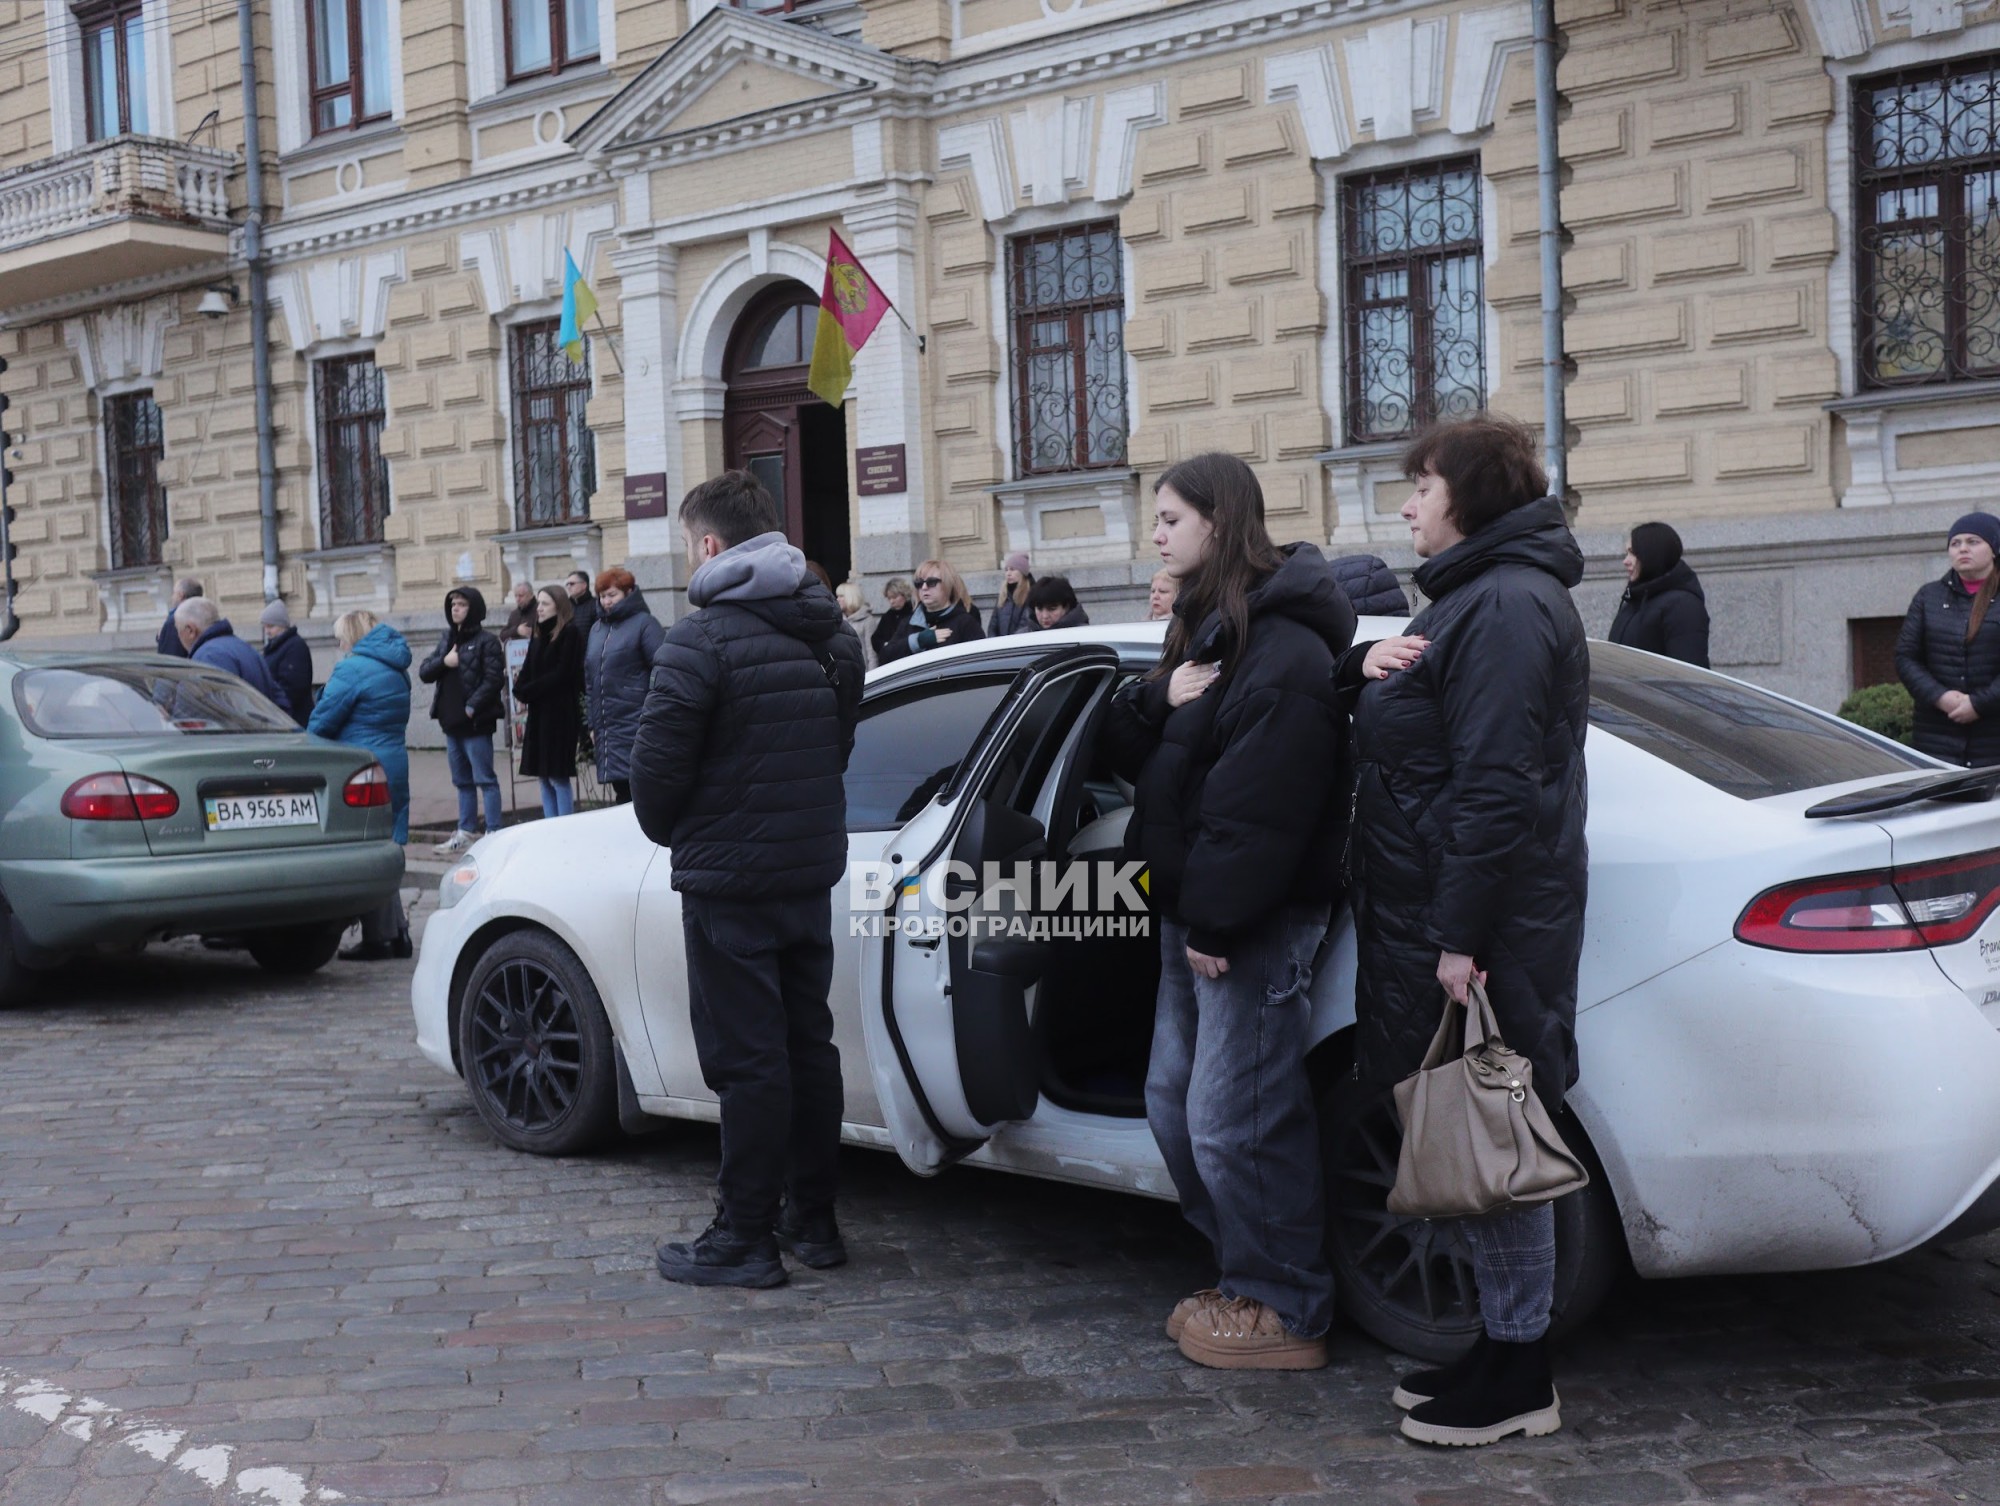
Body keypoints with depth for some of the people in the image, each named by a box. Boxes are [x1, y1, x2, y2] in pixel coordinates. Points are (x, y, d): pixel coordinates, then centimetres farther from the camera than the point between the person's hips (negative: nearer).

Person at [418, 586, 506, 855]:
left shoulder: (486, 641, -6)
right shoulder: (446, 638, 15)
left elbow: (494, 679, -15)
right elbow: (424, 672, 11)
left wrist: (472, 706, -21)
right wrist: (443, 662, -8)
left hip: (475, 722, -7)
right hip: (451, 721, 7)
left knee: (485, 779, -5)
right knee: (462, 781, 14)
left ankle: (494, 833, -3)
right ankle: (466, 833, 22)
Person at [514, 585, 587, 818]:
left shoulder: (570, 633, -7)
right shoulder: (538, 636, 15)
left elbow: (561, 674, -14)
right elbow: (527, 671, 12)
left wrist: (527, 691, -12)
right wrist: (521, 689, -9)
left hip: (560, 713, -7)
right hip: (538, 713, 7)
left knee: (559, 777, -6)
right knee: (544, 776, 7)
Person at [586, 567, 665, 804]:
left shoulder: (644, 623, -5)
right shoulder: (597, 628, 17)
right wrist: (594, 723, 17)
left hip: (636, 726, -7)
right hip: (608, 729, 7)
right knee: (621, 792, 9)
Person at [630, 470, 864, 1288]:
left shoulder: (703, 637, -17)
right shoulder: (831, 633, 9)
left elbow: (657, 764, -17)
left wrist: (670, 831, 2)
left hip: (729, 882, -7)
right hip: (813, 870, 8)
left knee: (747, 1060, -2)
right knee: (808, 1045, 15)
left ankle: (745, 1237, 6)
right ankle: (812, 1220, 23)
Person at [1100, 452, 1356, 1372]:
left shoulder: (1283, 651, -17)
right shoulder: (1204, 628, 17)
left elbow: (1257, 808, -23)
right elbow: (1127, 750, 12)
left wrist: (1215, 923, -22)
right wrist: (1158, 700, -8)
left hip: (1255, 924, -10)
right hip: (1194, 913, 11)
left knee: (1233, 1124, -7)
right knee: (1174, 1103, 15)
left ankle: (1288, 1312, 7)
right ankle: (1246, 1279, 28)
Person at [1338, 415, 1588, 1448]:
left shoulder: (1509, 605, -16)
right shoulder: (1472, 596, 18)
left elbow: (1497, 785, -23)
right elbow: (1408, 733, 21)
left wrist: (1463, 936, -24)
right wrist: (1366, 664, -1)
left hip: (1481, 927, -10)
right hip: (1437, 918, 10)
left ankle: (1518, 1380, 9)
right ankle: (1499, 1348, 26)